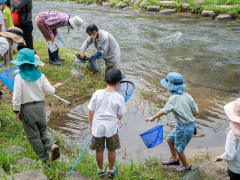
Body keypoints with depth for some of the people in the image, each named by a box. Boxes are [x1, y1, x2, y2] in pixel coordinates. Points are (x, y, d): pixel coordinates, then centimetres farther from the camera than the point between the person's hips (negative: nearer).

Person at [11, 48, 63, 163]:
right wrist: (56, 86, 19)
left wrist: (17, 112, -3)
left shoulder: (19, 77, -15)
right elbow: (50, 91, -2)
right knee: (43, 129, 22)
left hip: (27, 108, -4)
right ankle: (52, 144, -5)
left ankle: (44, 157, 20)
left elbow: (16, 98, -15)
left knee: (33, 135, 11)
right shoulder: (40, 75, -4)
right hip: (40, 106, 4)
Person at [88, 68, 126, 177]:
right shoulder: (119, 98, -11)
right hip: (112, 127, -1)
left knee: (99, 150, 17)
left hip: (97, 126, 1)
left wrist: (91, 125, 11)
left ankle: (101, 170, 37)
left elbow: (91, 112, -3)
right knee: (111, 150, 18)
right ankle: (111, 170, 35)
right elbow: (119, 116, -5)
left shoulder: (97, 94, -8)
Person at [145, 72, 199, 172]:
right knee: (170, 139, 24)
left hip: (184, 128, -8)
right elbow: (196, 112, 0)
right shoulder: (187, 95, -1)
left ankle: (186, 166, 35)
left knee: (178, 148, 13)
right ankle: (174, 159, 43)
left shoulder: (174, 98, -21)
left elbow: (164, 111, -21)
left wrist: (153, 118, -6)